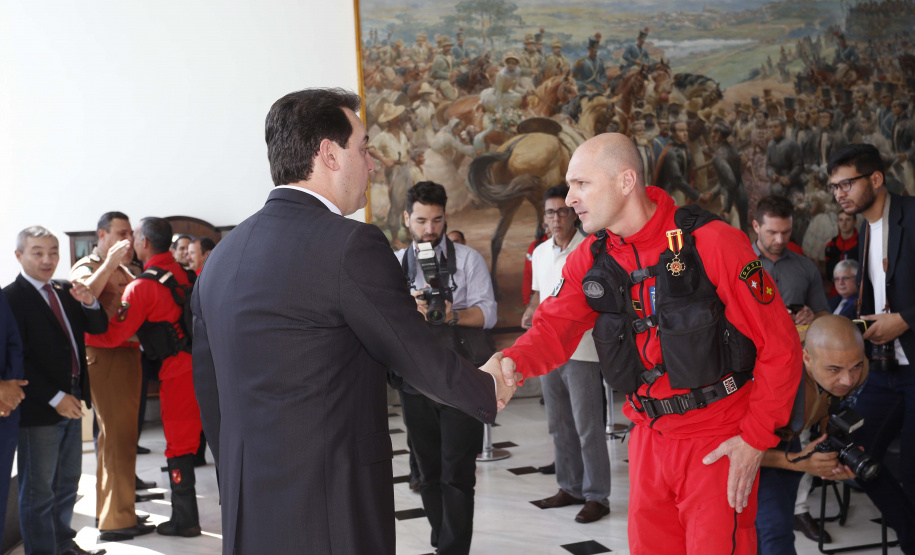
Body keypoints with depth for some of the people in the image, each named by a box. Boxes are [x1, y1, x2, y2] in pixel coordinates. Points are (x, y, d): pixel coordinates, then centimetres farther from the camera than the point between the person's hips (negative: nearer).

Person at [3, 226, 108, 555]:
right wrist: (55, 398, -19)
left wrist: (89, 303, -11)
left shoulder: (65, 292, 10)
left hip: (70, 401, 8)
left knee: (68, 481, 19)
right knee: (38, 490, 3)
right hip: (38, 408, -8)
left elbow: (98, 328, 10)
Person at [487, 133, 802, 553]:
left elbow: (778, 345, -14)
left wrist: (756, 439, -14)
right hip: (649, 436, 5)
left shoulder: (713, 243, -17)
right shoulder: (590, 260, 1)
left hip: (718, 443, -5)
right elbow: (554, 326, -6)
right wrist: (511, 361, -28)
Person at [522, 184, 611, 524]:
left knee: (587, 426, -4)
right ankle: (570, 488, 26)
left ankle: (596, 497, 5)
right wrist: (529, 313, 5)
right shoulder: (540, 252, 13)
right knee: (559, 424, 14)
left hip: (581, 349, -7)